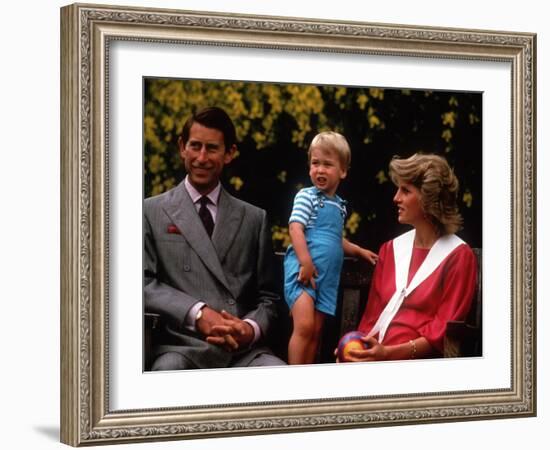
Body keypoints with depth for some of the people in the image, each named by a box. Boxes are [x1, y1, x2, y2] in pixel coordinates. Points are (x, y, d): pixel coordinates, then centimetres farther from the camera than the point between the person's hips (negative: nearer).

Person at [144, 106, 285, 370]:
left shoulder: (254, 219, 17)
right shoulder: (151, 212, 10)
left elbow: (267, 297, 17)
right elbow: (144, 283, 1)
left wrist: (251, 328, -7)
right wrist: (197, 313, -14)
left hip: (244, 351, 3)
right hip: (182, 348, -2)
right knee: (168, 370, -37)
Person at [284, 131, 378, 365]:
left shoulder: (339, 205, 19)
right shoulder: (306, 196, -2)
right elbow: (295, 228, -14)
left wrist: (359, 251, 24)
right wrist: (306, 263, -22)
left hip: (327, 276, 7)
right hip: (302, 270, -7)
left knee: (315, 333, 6)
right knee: (304, 327, -18)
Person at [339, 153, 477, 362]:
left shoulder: (458, 256, -1)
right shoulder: (391, 249, 17)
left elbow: (443, 331, -6)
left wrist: (389, 353, -17)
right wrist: (358, 348, -4)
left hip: (418, 360, -5)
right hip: (374, 356, 5)